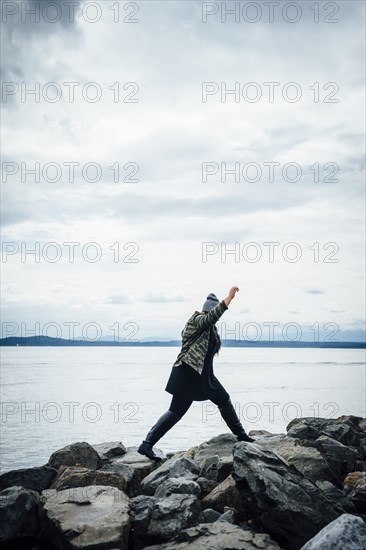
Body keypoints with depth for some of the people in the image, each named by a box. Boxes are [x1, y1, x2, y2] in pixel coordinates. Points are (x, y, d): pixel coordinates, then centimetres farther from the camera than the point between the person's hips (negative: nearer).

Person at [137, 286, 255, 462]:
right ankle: (146, 445, -3)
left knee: (224, 400, 16)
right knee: (176, 411, -7)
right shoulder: (196, 319, -13)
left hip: (204, 374, 10)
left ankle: (240, 434, 31)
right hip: (188, 374, -10)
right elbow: (211, 316, -34)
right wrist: (229, 297, -35)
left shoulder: (209, 327, 15)